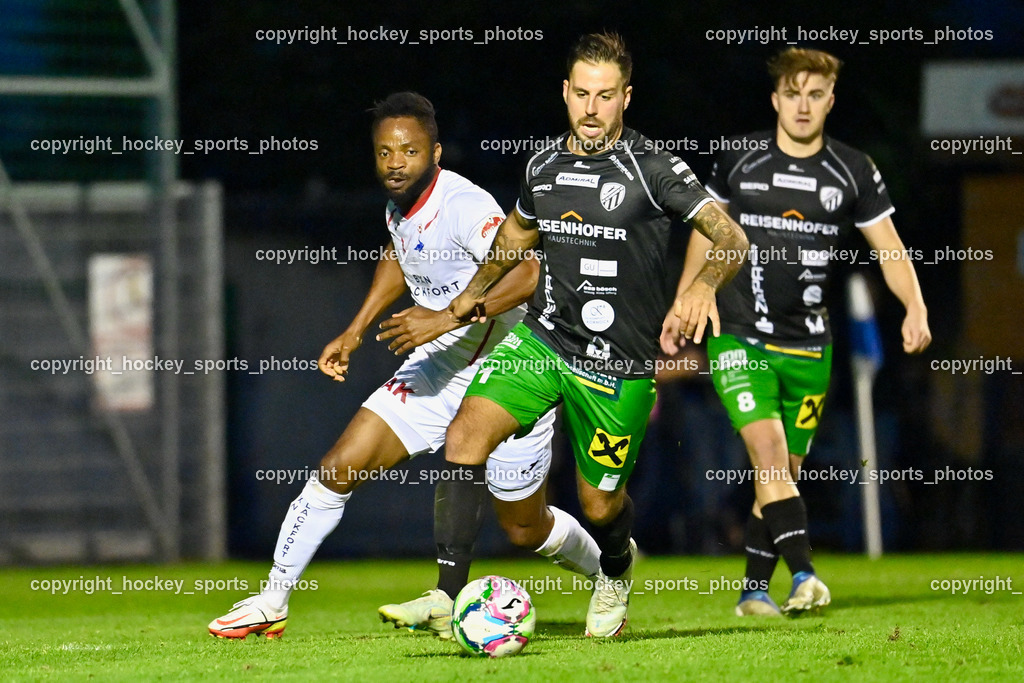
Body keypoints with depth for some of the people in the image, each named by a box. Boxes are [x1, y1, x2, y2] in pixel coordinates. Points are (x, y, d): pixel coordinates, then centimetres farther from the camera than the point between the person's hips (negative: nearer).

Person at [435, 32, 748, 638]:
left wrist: (704, 285, -36)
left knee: (600, 505, 8)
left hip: (619, 365, -4)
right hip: (543, 338, 4)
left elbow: (731, 239, -17)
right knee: (467, 433, -21)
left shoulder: (652, 168, -11)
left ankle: (616, 570, 45)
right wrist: (478, 290, 31)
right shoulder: (544, 166, 4)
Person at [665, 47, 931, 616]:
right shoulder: (740, 158, 1)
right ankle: (804, 575, -27)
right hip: (738, 337, -2)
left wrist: (915, 307, -15)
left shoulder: (854, 172, 1)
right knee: (767, 449, -20)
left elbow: (890, 248, 3)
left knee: (786, 471, 6)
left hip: (809, 348, 2)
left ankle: (755, 589, 20)